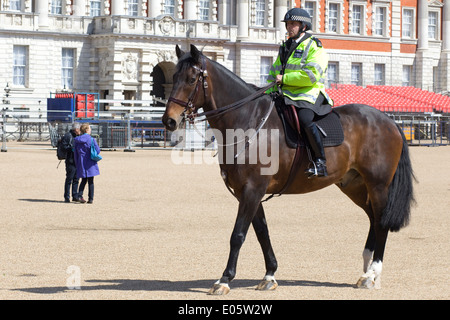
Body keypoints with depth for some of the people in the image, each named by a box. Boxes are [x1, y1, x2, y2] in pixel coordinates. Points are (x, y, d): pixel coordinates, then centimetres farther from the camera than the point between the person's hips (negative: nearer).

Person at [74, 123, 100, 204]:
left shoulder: (77, 140, 3)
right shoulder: (91, 140, -10)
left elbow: (76, 153, 6)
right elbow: (98, 151, -8)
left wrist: (77, 164, 14)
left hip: (81, 163, 4)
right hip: (90, 163, -4)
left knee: (83, 180, 16)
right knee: (90, 181, 4)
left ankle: (80, 195, -5)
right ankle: (91, 198, 4)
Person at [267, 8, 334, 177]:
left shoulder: (314, 47, -3)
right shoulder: (285, 48, 21)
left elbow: (311, 75, -17)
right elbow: (274, 74, 28)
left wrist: (284, 79, -14)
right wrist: (268, 95, 13)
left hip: (308, 95, -8)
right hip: (285, 96, 8)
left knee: (305, 119, -35)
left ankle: (320, 162, -32)